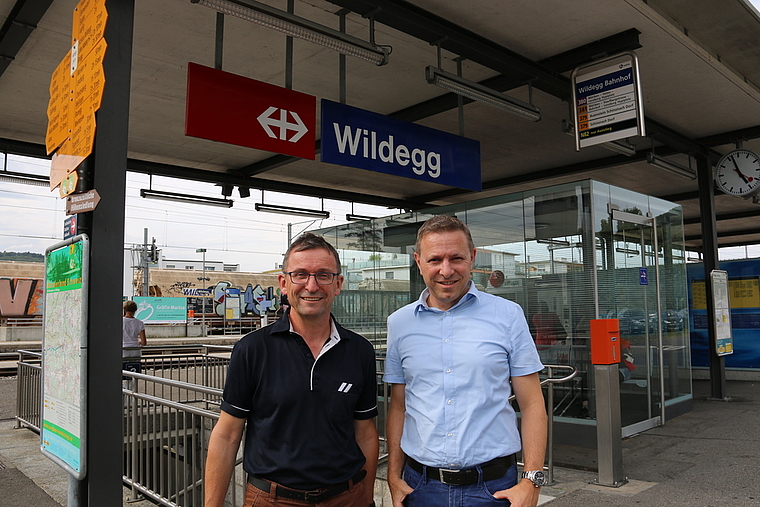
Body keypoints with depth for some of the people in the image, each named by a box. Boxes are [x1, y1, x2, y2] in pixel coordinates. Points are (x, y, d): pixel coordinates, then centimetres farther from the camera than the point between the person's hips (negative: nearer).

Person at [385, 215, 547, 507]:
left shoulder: (508, 316, -5)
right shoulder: (399, 323, 2)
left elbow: (532, 404, -3)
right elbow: (398, 406, 8)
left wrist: (531, 481, -10)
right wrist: (394, 477, 3)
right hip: (420, 483, 2)